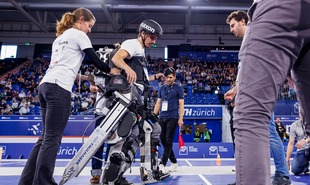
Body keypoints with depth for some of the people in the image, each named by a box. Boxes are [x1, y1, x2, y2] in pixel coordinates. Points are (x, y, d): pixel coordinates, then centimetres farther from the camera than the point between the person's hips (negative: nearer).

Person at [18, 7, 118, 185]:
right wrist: (111, 70, 16)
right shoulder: (79, 35, 3)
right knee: (53, 138, -8)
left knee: (46, 137, 11)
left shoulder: (59, 38, 28)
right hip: (59, 87, -9)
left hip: (46, 85, 9)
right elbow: (95, 60, 1)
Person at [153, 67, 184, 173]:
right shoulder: (162, 88, 16)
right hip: (162, 118, 5)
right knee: (163, 140, 7)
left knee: (168, 141, -6)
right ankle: (174, 162, 21)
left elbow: (181, 104, -1)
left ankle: (162, 164, -4)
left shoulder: (178, 88, 3)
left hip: (172, 118, -5)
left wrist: (180, 118, -9)